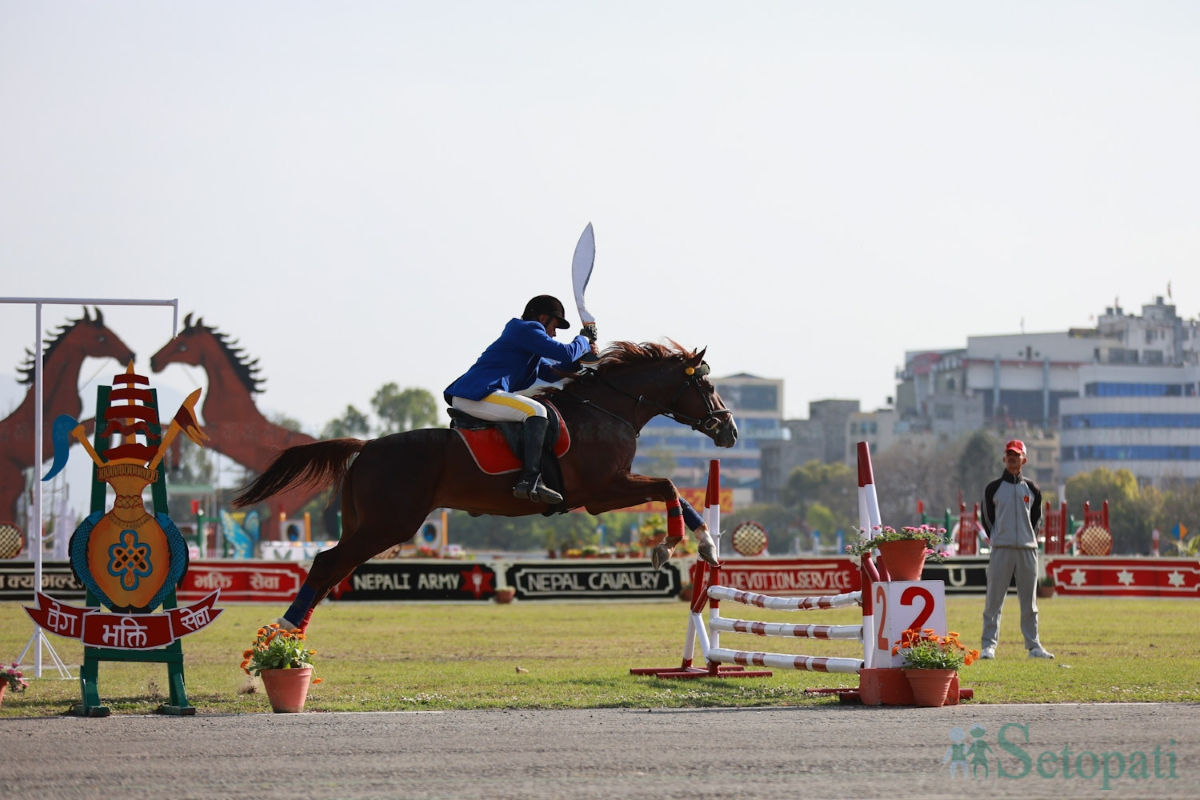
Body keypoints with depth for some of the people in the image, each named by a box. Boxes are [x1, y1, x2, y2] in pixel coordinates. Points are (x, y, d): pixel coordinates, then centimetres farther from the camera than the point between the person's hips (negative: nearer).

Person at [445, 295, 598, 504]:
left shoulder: (525, 336, 30)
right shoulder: (528, 330, -2)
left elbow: (552, 372, 28)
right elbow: (566, 354, -9)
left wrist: (585, 353, 17)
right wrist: (584, 339, 11)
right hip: (477, 395, -11)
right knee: (535, 411, -25)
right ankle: (530, 480, -37)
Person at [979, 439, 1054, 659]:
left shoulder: (1032, 489, 10)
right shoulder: (993, 489, 4)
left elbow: (1036, 518, 16)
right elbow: (987, 519, 7)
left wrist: (1031, 539, 7)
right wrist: (997, 541, 2)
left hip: (1027, 550, 2)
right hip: (1001, 550, -2)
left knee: (1029, 602, 5)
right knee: (994, 600, -6)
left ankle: (1033, 646, 9)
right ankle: (988, 645, -4)